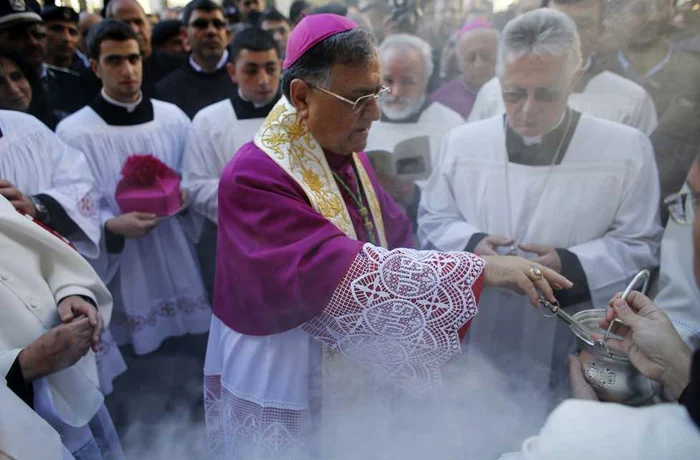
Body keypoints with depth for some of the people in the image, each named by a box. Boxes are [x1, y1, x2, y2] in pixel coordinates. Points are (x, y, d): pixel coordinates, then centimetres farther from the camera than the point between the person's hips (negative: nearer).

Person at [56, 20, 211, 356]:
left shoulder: (173, 117, 3)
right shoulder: (73, 131, -6)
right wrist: (112, 225, -23)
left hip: (179, 258, 3)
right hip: (120, 266, -2)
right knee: (137, 356, 7)